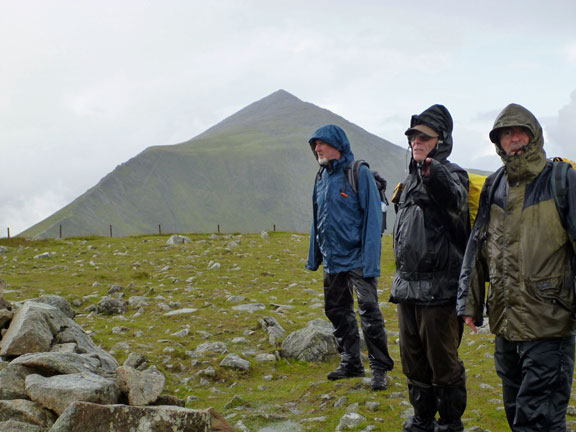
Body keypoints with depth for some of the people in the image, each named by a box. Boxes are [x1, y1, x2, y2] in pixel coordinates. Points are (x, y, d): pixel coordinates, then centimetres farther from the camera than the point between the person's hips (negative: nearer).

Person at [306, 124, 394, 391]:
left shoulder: (359, 173, -9)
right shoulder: (321, 177, 11)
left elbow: (373, 216, -12)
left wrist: (370, 260, -18)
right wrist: (313, 256, 17)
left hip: (357, 259, -7)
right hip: (332, 260, 8)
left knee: (369, 312, -7)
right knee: (337, 311, 14)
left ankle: (379, 368, 3)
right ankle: (351, 363, 27)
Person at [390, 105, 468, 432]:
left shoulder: (450, 174, -8)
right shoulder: (411, 179, 16)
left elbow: (455, 199, -35)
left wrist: (429, 165, -50)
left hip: (438, 290, -8)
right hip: (408, 287, 8)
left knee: (443, 362, 1)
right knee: (414, 361, 16)